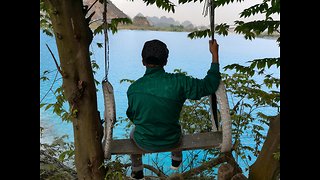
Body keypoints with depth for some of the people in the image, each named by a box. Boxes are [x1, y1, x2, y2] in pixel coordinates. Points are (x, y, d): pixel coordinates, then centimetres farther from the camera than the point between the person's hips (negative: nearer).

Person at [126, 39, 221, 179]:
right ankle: (176, 160, 62)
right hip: (171, 142, 1)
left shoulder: (133, 88, -20)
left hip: (144, 143, 0)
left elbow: (131, 116, -3)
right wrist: (215, 54, -7)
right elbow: (209, 85, -15)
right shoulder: (178, 82, -27)